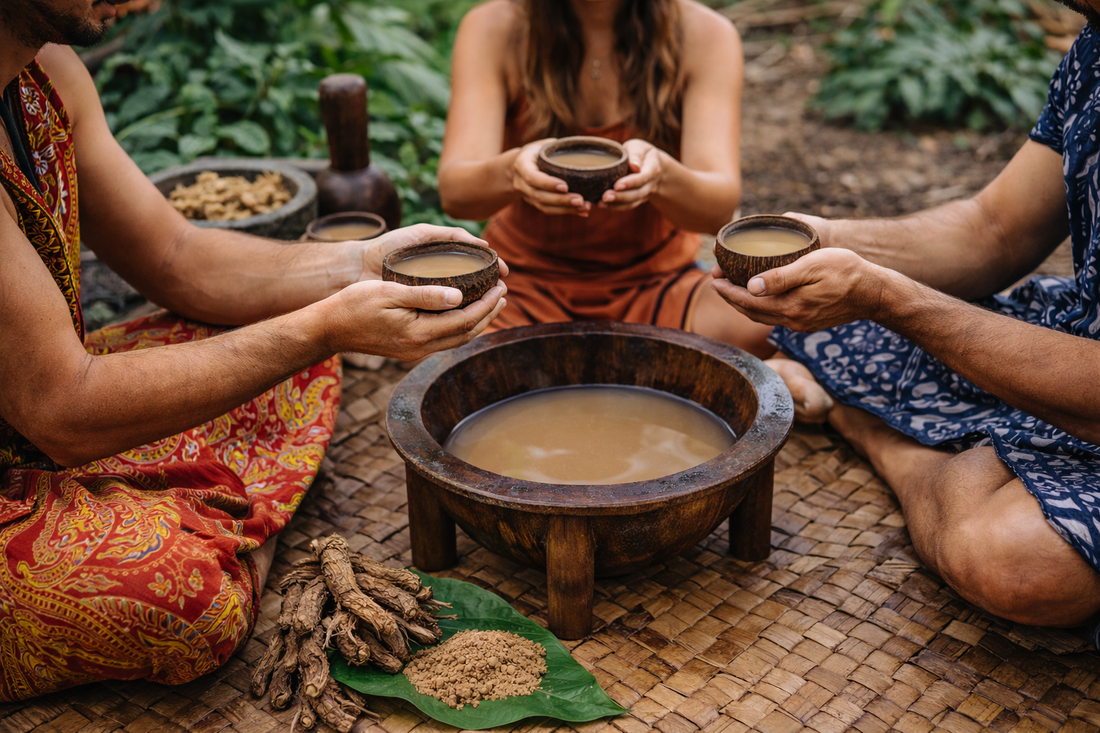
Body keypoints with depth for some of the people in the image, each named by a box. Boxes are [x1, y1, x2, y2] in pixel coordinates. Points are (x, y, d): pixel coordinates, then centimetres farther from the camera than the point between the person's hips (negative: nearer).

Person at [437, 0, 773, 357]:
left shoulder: (706, 35, -7)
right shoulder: (491, 29, -8)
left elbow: (720, 207, -19)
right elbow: (454, 193, -20)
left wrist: (662, 175, -43)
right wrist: (510, 171, -44)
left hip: (655, 284, 0)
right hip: (526, 283, 0)